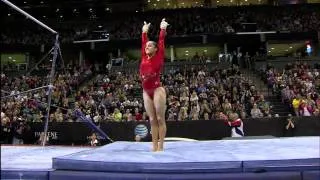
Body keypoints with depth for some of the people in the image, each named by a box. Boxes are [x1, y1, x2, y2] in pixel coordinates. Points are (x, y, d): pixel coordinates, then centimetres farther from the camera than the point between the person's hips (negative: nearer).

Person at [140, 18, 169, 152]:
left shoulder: (159, 57, 0)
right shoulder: (144, 58, 12)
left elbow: (161, 42, 1)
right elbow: (143, 43, 20)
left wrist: (163, 29, 9)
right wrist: (144, 32, 32)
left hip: (157, 90, -6)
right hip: (146, 92, 6)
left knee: (160, 119, -2)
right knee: (152, 120, 8)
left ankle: (160, 147, 2)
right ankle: (154, 147, 11)